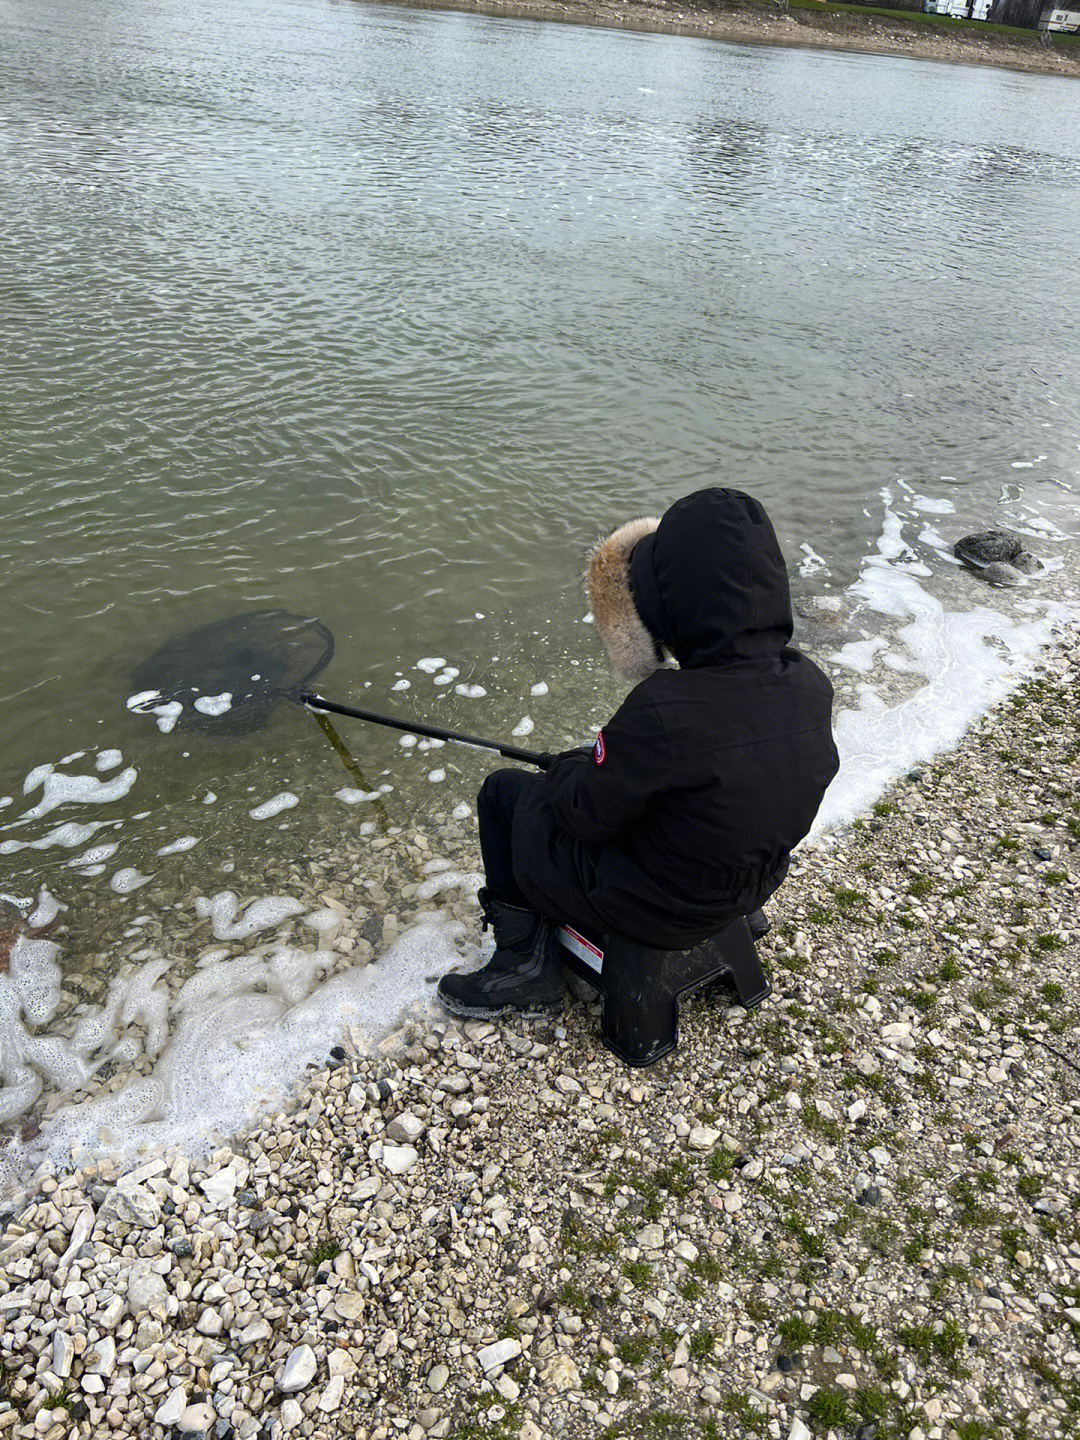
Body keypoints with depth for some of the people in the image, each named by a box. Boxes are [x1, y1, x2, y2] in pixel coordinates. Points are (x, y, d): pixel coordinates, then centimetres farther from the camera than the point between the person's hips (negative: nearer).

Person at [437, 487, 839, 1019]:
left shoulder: (664, 711, -36)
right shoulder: (811, 684, -14)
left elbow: (589, 813, -21)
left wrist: (568, 765, 2)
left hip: (655, 912, -7)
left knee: (503, 790, 12)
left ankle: (525, 962, 23)